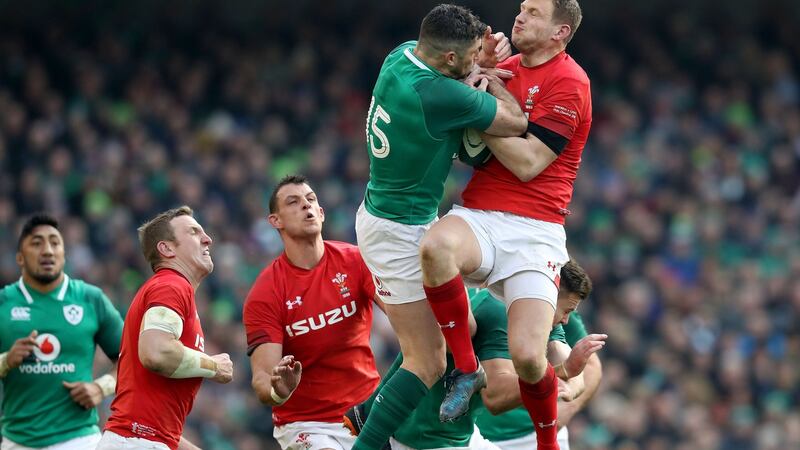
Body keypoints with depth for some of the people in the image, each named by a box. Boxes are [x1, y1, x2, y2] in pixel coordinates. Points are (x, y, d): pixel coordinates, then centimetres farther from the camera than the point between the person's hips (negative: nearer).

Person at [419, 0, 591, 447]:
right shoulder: (506, 68, 16)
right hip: (478, 218, 5)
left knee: (527, 356, -19)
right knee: (436, 246, -34)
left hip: (534, 231, -5)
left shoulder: (569, 82, -5)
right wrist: (480, 71, -1)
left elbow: (527, 163, -12)